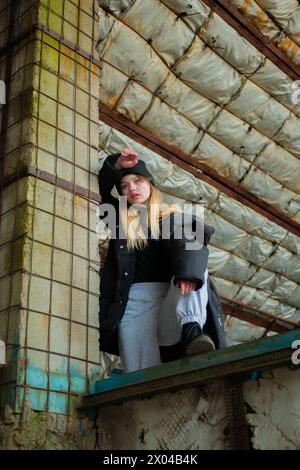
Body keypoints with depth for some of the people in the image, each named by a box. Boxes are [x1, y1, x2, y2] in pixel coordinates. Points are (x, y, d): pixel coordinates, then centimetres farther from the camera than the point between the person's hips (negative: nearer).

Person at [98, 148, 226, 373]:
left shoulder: (171, 216, 13)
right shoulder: (120, 217, 22)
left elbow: (191, 243, -8)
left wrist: (189, 271, -31)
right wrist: (116, 165, 6)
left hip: (170, 296, -1)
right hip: (133, 300, 1)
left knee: (192, 265, -29)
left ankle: (192, 329, -46)